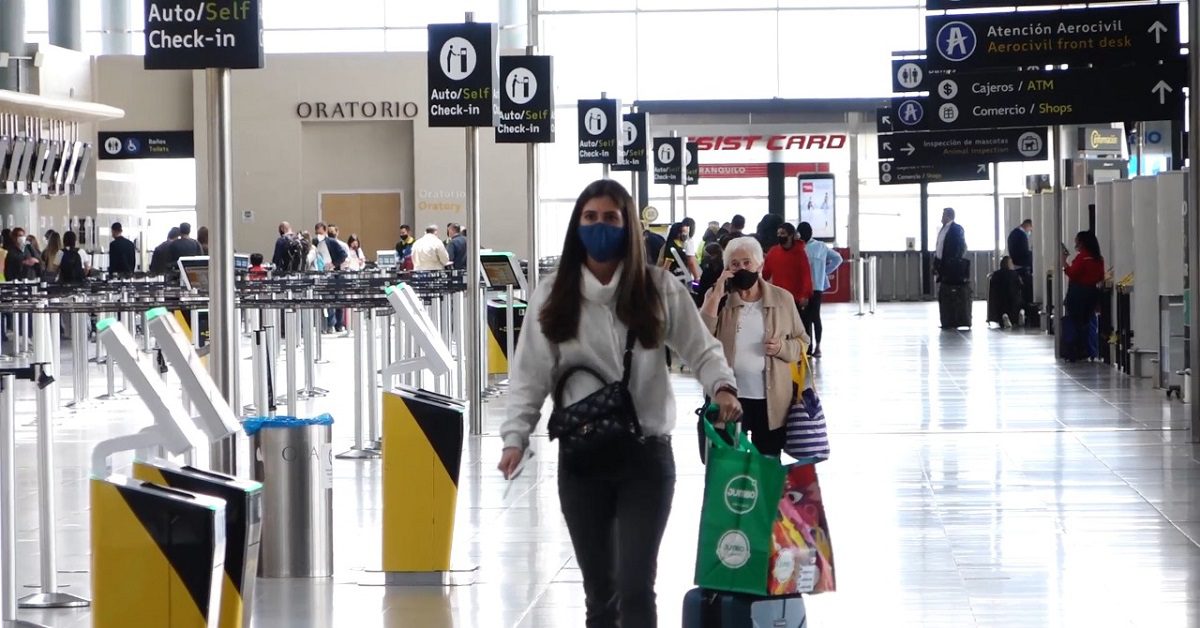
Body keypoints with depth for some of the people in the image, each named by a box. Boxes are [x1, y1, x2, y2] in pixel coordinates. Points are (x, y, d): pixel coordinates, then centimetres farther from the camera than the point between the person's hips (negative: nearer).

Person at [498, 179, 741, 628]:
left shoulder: (659, 289, 1)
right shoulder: (553, 296, 3)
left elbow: (700, 349, 2)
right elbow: (530, 374, 2)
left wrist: (722, 387, -19)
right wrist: (516, 437, -10)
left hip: (646, 455, -2)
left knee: (636, 586, -8)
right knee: (599, 589, 11)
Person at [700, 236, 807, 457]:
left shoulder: (782, 299, 2)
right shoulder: (716, 297, 2)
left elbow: (802, 343, 9)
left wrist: (782, 347, -13)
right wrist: (717, 295, -17)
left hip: (771, 400, 0)